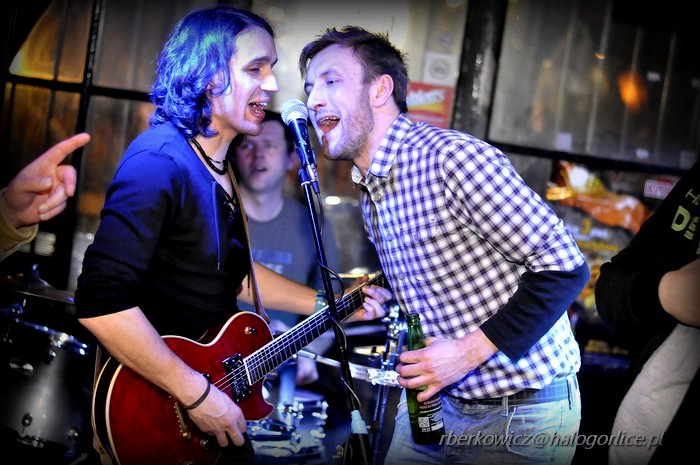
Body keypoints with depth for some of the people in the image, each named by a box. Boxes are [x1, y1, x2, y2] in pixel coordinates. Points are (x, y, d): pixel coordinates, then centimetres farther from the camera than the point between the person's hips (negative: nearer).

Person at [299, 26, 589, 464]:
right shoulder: (371, 196, 7)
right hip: (434, 400, 8)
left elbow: (565, 267, -21)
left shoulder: (451, 156, -20)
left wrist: (470, 351, -22)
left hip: (522, 413, -7)